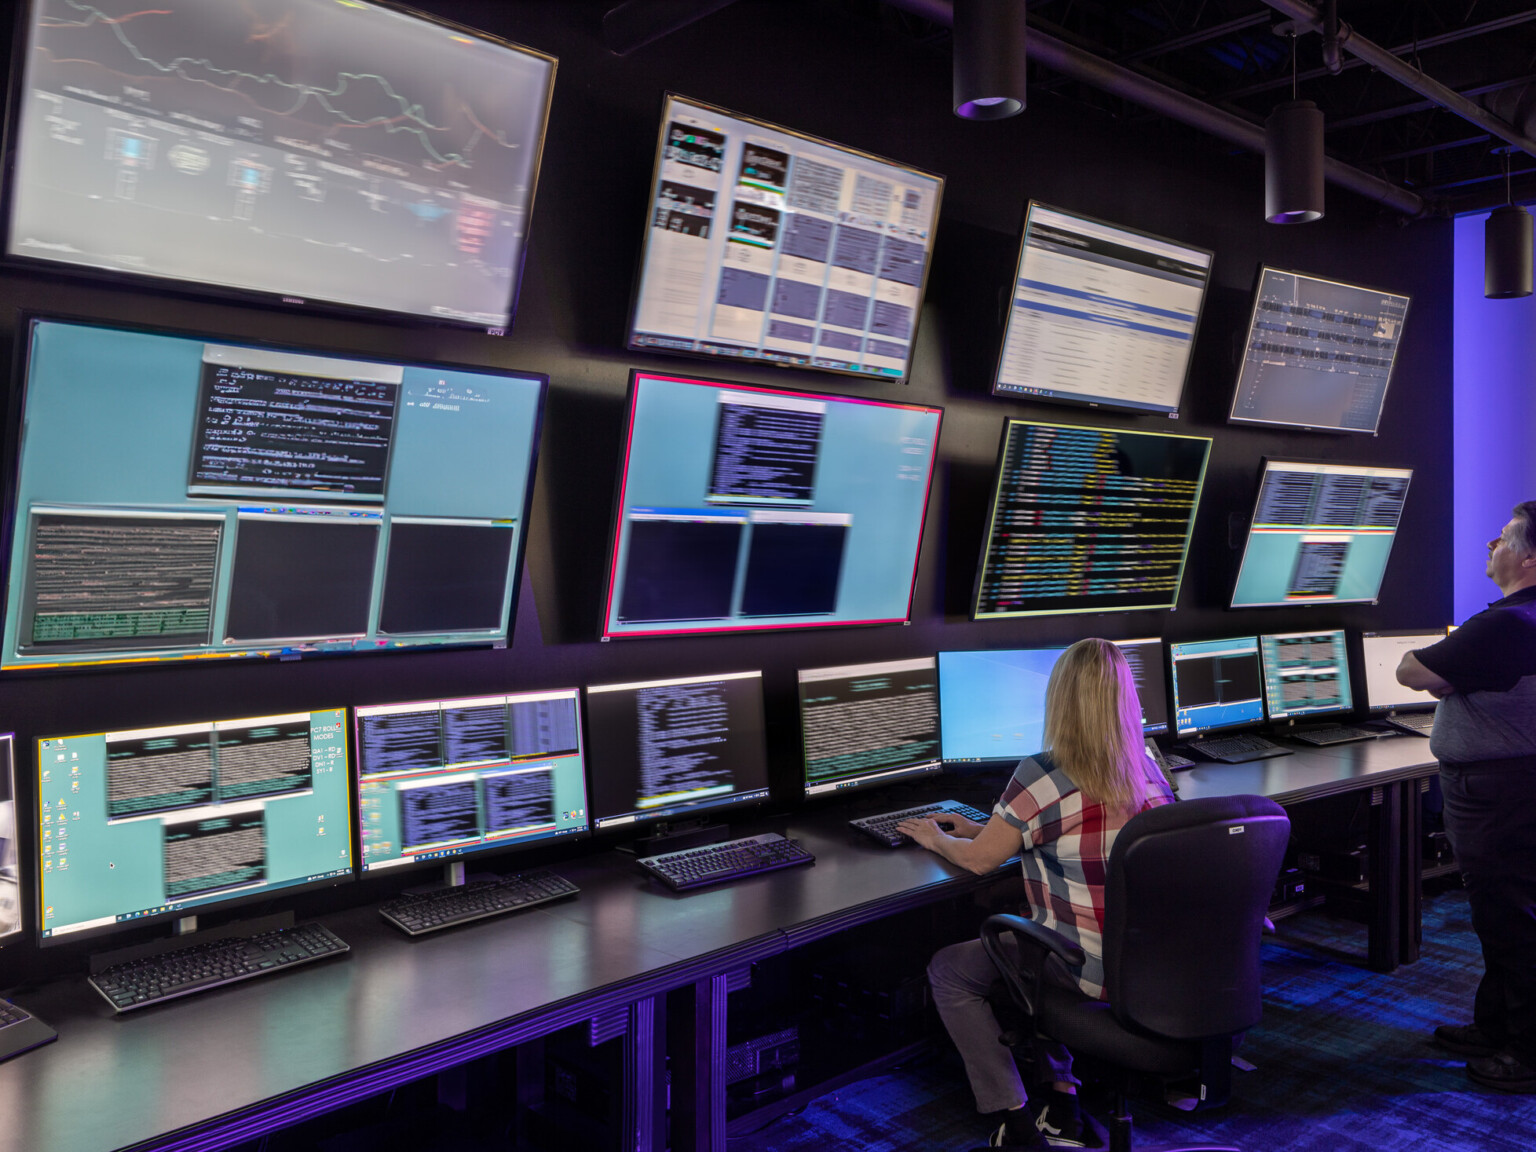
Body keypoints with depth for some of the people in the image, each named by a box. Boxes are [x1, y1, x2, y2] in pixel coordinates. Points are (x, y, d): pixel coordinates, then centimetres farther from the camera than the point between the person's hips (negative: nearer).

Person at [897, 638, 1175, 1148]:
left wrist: (935, 838, 15)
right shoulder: (1146, 767, 2)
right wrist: (982, 827, 21)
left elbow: (979, 859, -7)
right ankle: (1062, 1099, 29)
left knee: (948, 970, 13)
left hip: (1093, 972, -7)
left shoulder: (1040, 776, -19)